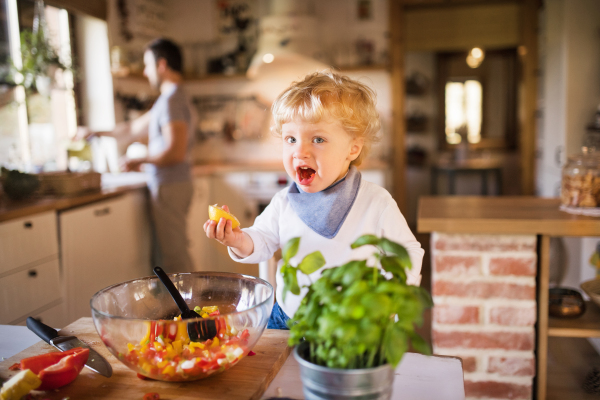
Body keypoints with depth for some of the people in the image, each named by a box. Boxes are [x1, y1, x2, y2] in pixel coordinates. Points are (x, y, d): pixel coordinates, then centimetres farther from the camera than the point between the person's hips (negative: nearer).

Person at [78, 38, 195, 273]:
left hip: (169, 187, -10)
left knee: (174, 258, -6)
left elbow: (175, 152, -23)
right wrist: (96, 134, 34)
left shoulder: (172, 99, -13)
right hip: (171, 185, 10)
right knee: (170, 256, 13)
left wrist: (139, 162, -9)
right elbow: (135, 129, 28)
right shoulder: (169, 98, 19)